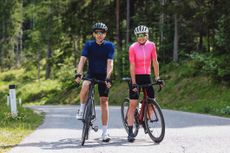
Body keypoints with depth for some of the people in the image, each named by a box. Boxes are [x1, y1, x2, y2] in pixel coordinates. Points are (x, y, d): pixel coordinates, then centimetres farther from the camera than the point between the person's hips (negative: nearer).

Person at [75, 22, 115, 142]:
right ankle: (82, 109, -10)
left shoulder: (109, 46, -8)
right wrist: (78, 74, -30)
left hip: (103, 76, 0)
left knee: (104, 101, -3)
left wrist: (108, 78, -31)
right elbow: (82, 60, -15)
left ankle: (105, 132, 2)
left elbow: (110, 63, -17)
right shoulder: (89, 45, -5)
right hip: (91, 74, 0)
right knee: (85, 86, -34)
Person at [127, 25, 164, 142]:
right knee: (133, 104, -6)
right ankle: (130, 133, -6)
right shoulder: (133, 47, -11)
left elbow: (155, 62, 0)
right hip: (136, 76, -3)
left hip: (147, 77, 4)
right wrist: (134, 83, -18)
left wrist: (157, 78, -3)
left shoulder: (151, 45, -2)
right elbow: (132, 66, -14)